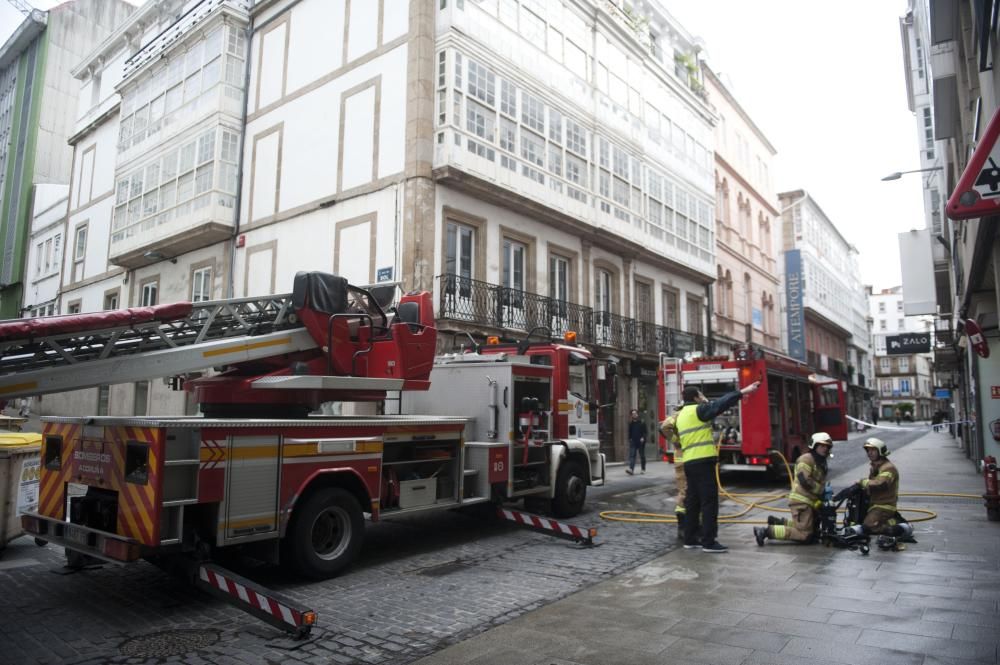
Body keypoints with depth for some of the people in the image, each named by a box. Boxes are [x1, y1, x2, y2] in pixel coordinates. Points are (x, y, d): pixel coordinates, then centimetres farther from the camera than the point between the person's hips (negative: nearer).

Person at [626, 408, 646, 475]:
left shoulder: (642, 423, -2)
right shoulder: (630, 423, 8)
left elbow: (645, 432, -4)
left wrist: (643, 438, -17)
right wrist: (630, 439, 10)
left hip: (640, 442, -2)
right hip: (633, 442, 2)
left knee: (642, 456, 8)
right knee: (631, 455, -10)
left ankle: (643, 469, 23)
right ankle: (631, 469, -19)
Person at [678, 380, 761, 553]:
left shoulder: (681, 415, 20)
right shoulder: (698, 410, -7)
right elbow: (720, 404, -13)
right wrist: (743, 391, -11)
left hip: (689, 462, 9)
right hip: (702, 461, -9)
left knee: (693, 501, 12)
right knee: (709, 502, -5)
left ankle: (689, 539, 15)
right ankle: (709, 542, -5)